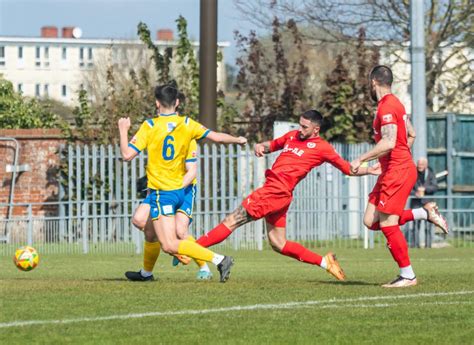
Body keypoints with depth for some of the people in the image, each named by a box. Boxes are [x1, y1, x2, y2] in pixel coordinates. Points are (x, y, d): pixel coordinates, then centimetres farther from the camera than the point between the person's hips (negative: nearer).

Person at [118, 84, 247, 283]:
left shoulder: (150, 126, -12)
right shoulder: (187, 124, -1)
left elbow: (127, 155, -15)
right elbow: (217, 137, -3)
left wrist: (123, 130, 1)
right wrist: (238, 140, 16)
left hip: (161, 193, -7)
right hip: (180, 190, 7)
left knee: (169, 246, -15)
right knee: (150, 231, 29)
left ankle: (218, 259, -26)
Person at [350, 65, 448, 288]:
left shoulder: (387, 107, -16)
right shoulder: (394, 104, 16)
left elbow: (388, 143, -27)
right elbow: (411, 134, 27)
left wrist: (361, 160, -22)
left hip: (397, 172, -10)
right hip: (393, 171, 10)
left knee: (387, 225, -7)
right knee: (371, 221, 7)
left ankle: (407, 276, 0)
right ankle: (426, 213, 12)